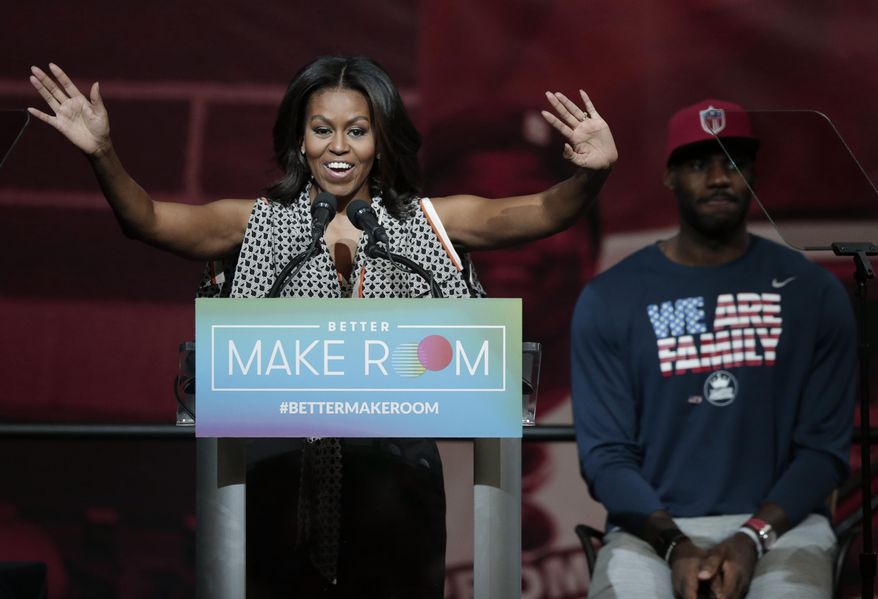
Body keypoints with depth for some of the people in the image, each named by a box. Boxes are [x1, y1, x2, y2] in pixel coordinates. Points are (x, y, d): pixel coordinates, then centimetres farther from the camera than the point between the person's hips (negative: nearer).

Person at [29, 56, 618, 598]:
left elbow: (537, 215, -7)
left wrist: (590, 176, -27)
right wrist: (103, 155, -25)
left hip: (395, 469, 0)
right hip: (287, 476, 0)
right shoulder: (259, 224, 5)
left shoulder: (424, 223, 5)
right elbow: (148, 220, -7)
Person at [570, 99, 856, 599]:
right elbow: (605, 454, 0)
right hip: (656, 529, 0)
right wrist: (675, 545, -15)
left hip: (778, 523, 0)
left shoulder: (815, 294, 5)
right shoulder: (608, 300, 3)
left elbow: (825, 447, 2)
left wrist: (752, 539, -13)